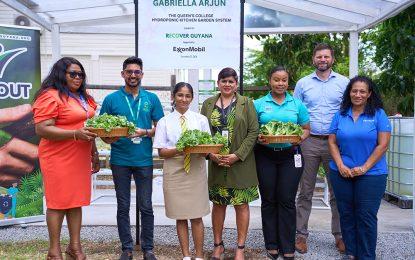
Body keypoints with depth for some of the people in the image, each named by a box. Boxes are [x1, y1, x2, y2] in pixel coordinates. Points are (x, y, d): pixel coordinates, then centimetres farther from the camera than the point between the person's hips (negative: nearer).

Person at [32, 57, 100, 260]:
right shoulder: (50, 96, -10)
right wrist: (75, 134, -23)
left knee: (76, 201, 11)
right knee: (58, 202, 1)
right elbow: (41, 129, -17)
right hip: (58, 158, -7)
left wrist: (94, 154, 21)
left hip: (80, 158, 7)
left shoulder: (83, 97, 15)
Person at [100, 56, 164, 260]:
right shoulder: (111, 99, 3)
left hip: (144, 160, 0)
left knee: (146, 207, 6)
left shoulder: (151, 99, 5)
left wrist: (145, 132, -13)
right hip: (120, 160, 0)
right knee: (123, 207, 9)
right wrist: (108, 138, -17)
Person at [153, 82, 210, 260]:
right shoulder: (164, 122, 4)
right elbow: (161, 151, 1)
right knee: (180, 216, 7)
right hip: (174, 171, 0)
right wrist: (178, 151, -18)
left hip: (196, 170, 0)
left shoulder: (201, 120, 7)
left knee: (196, 217, 2)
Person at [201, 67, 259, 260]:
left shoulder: (246, 103, 2)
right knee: (218, 204, 10)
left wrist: (237, 155, -13)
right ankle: (218, 245, 24)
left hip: (240, 163, -2)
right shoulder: (208, 104, 8)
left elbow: (253, 132, -4)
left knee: (241, 204, 4)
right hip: (215, 163, 2)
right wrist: (211, 154, -10)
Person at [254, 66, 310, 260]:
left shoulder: (297, 104, 7)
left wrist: (301, 137, -11)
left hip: (290, 155, 0)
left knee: (287, 200, 2)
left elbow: (306, 129, 10)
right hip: (265, 155, 0)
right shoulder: (259, 104, 5)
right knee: (268, 200, 6)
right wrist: (258, 138, -16)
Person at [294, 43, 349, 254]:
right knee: (305, 192, 5)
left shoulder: (344, 83, 7)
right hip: (309, 142, 0)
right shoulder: (303, 84, 8)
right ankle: (301, 234, 14)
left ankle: (339, 234, 21)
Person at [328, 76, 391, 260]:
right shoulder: (340, 115, 6)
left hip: (371, 174, -3)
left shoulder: (379, 114, -2)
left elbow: (383, 145, -7)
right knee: (346, 215, 10)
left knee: (366, 217, 1)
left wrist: (365, 167, -12)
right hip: (342, 174, 3)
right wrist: (340, 166, -8)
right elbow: (332, 142, 5)